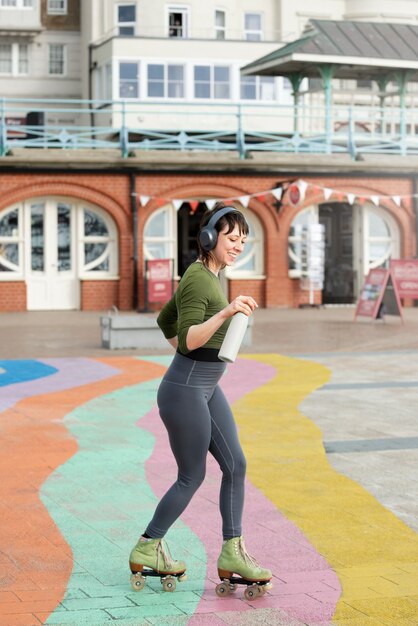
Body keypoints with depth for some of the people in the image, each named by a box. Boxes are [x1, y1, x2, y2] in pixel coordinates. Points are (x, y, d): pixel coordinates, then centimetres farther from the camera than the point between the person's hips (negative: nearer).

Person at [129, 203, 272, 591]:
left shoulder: (211, 275, 11)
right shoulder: (197, 280, -18)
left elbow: (165, 320, 22)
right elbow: (188, 339, -29)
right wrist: (225, 313, -40)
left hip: (207, 388, 9)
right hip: (184, 392, -9)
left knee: (235, 464, 7)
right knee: (192, 477, 3)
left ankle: (232, 554, 13)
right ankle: (146, 550, 18)